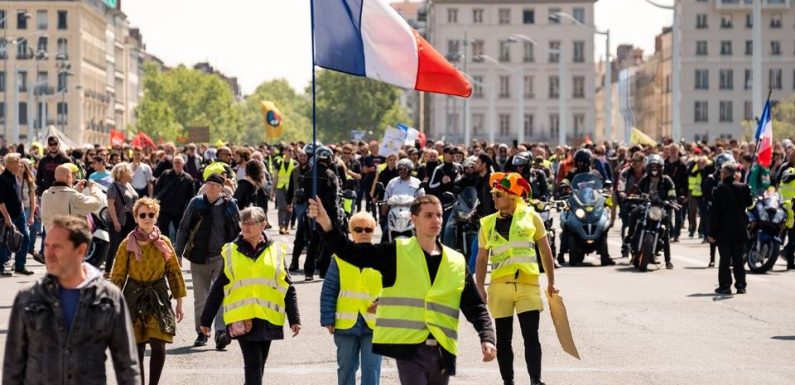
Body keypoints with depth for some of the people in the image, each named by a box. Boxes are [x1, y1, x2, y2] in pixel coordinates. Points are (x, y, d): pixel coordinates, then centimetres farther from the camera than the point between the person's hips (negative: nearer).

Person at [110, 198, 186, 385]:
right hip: (134, 298, -1)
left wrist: (179, 303, 6)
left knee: (158, 345, -8)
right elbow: (118, 276, 2)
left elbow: (174, 273, 7)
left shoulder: (164, 242, 2)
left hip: (158, 298, 1)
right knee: (137, 348, 3)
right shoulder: (127, 244, -3)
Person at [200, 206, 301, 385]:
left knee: (258, 367, 10)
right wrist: (206, 320, 10)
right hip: (241, 319, -2)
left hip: (268, 318, 2)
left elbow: (288, 288, 8)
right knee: (253, 365, -11)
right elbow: (218, 289, 9)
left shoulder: (276, 251, 7)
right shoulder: (231, 252, 5)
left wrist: (294, 319, 2)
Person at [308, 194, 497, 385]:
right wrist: (327, 225, -20)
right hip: (409, 349, -4)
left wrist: (487, 338, -4)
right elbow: (352, 253, -5)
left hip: (442, 352, 4)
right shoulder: (397, 253, 3)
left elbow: (475, 307, 12)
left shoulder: (457, 262, 11)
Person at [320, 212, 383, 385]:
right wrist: (328, 319, -3)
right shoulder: (341, 256, 0)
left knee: (371, 371, -1)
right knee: (346, 370, 12)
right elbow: (328, 291, 2)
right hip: (346, 324, 1)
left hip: (374, 324, -1)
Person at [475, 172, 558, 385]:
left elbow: (545, 250, 10)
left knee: (531, 336, -9)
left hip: (528, 284, -2)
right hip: (499, 287, 2)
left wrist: (551, 282, 10)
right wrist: (480, 288, 4)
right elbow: (482, 258, 11)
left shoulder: (531, 217, 4)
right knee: (503, 339, 7)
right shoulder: (488, 223, 8)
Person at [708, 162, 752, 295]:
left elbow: (714, 212, -11)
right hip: (739, 231, 3)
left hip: (724, 231, -3)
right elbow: (748, 204, 12)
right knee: (738, 260, 10)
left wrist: (712, 232, -7)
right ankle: (740, 285, 9)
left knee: (724, 259, 2)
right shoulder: (743, 188, -3)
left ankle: (725, 285, 1)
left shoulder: (719, 190, -11)